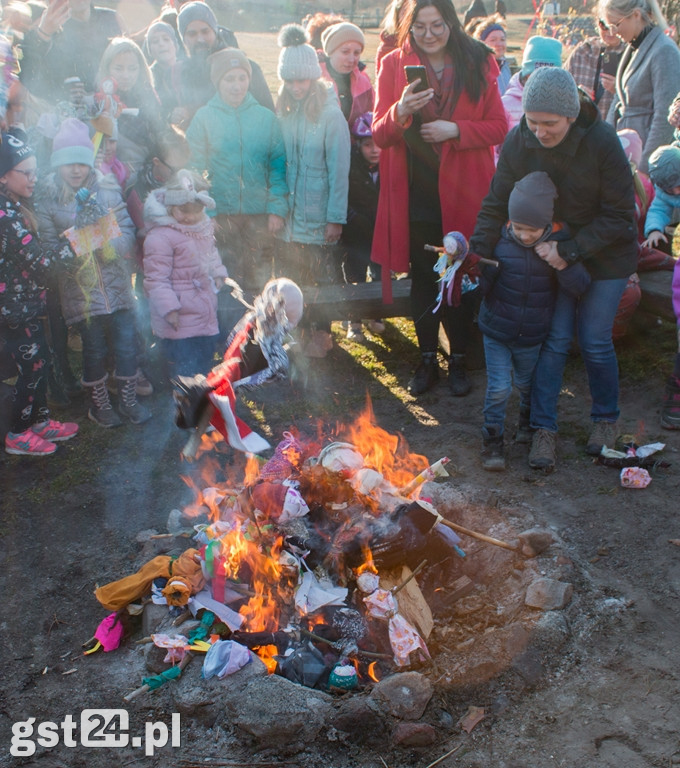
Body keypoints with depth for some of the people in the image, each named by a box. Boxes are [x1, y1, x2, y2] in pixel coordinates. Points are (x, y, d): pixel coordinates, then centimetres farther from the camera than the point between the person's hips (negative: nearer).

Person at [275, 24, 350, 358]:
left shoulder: (330, 114, -11)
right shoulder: (285, 113, 4)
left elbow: (339, 170, -12)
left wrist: (336, 217, -14)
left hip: (321, 215, -5)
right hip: (291, 214, 5)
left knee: (323, 276, 7)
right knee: (292, 278, 12)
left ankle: (320, 333, 25)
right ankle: (298, 332, 29)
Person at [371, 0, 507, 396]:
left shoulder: (477, 64, 1)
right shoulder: (394, 65, 2)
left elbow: (499, 127, 1)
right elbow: (380, 135, -1)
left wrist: (455, 129, -15)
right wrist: (400, 112, -22)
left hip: (463, 192, 0)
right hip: (415, 193, 1)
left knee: (461, 278, 6)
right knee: (423, 278, 8)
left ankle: (459, 360, 21)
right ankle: (428, 360, 22)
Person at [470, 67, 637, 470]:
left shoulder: (602, 141, -25)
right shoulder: (519, 142, -16)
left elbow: (620, 217, -19)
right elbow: (497, 205, -7)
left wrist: (570, 251, -26)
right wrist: (479, 251, -20)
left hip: (605, 255, -2)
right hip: (552, 251, 2)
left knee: (595, 341, 2)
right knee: (553, 338, -2)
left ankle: (606, 419, 26)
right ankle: (544, 429, 8)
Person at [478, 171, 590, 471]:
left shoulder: (559, 242, -12)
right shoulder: (499, 241, -14)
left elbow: (581, 287, -14)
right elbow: (482, 286, -5)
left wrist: (561, 264, -29)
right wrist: (484, 271, -25)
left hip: (532, 336, 2)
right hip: (496, 332, -1)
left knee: (528, 384, 22)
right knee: (499, 388, -4)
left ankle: (528, 424, 50)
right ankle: (492, 442, 14)